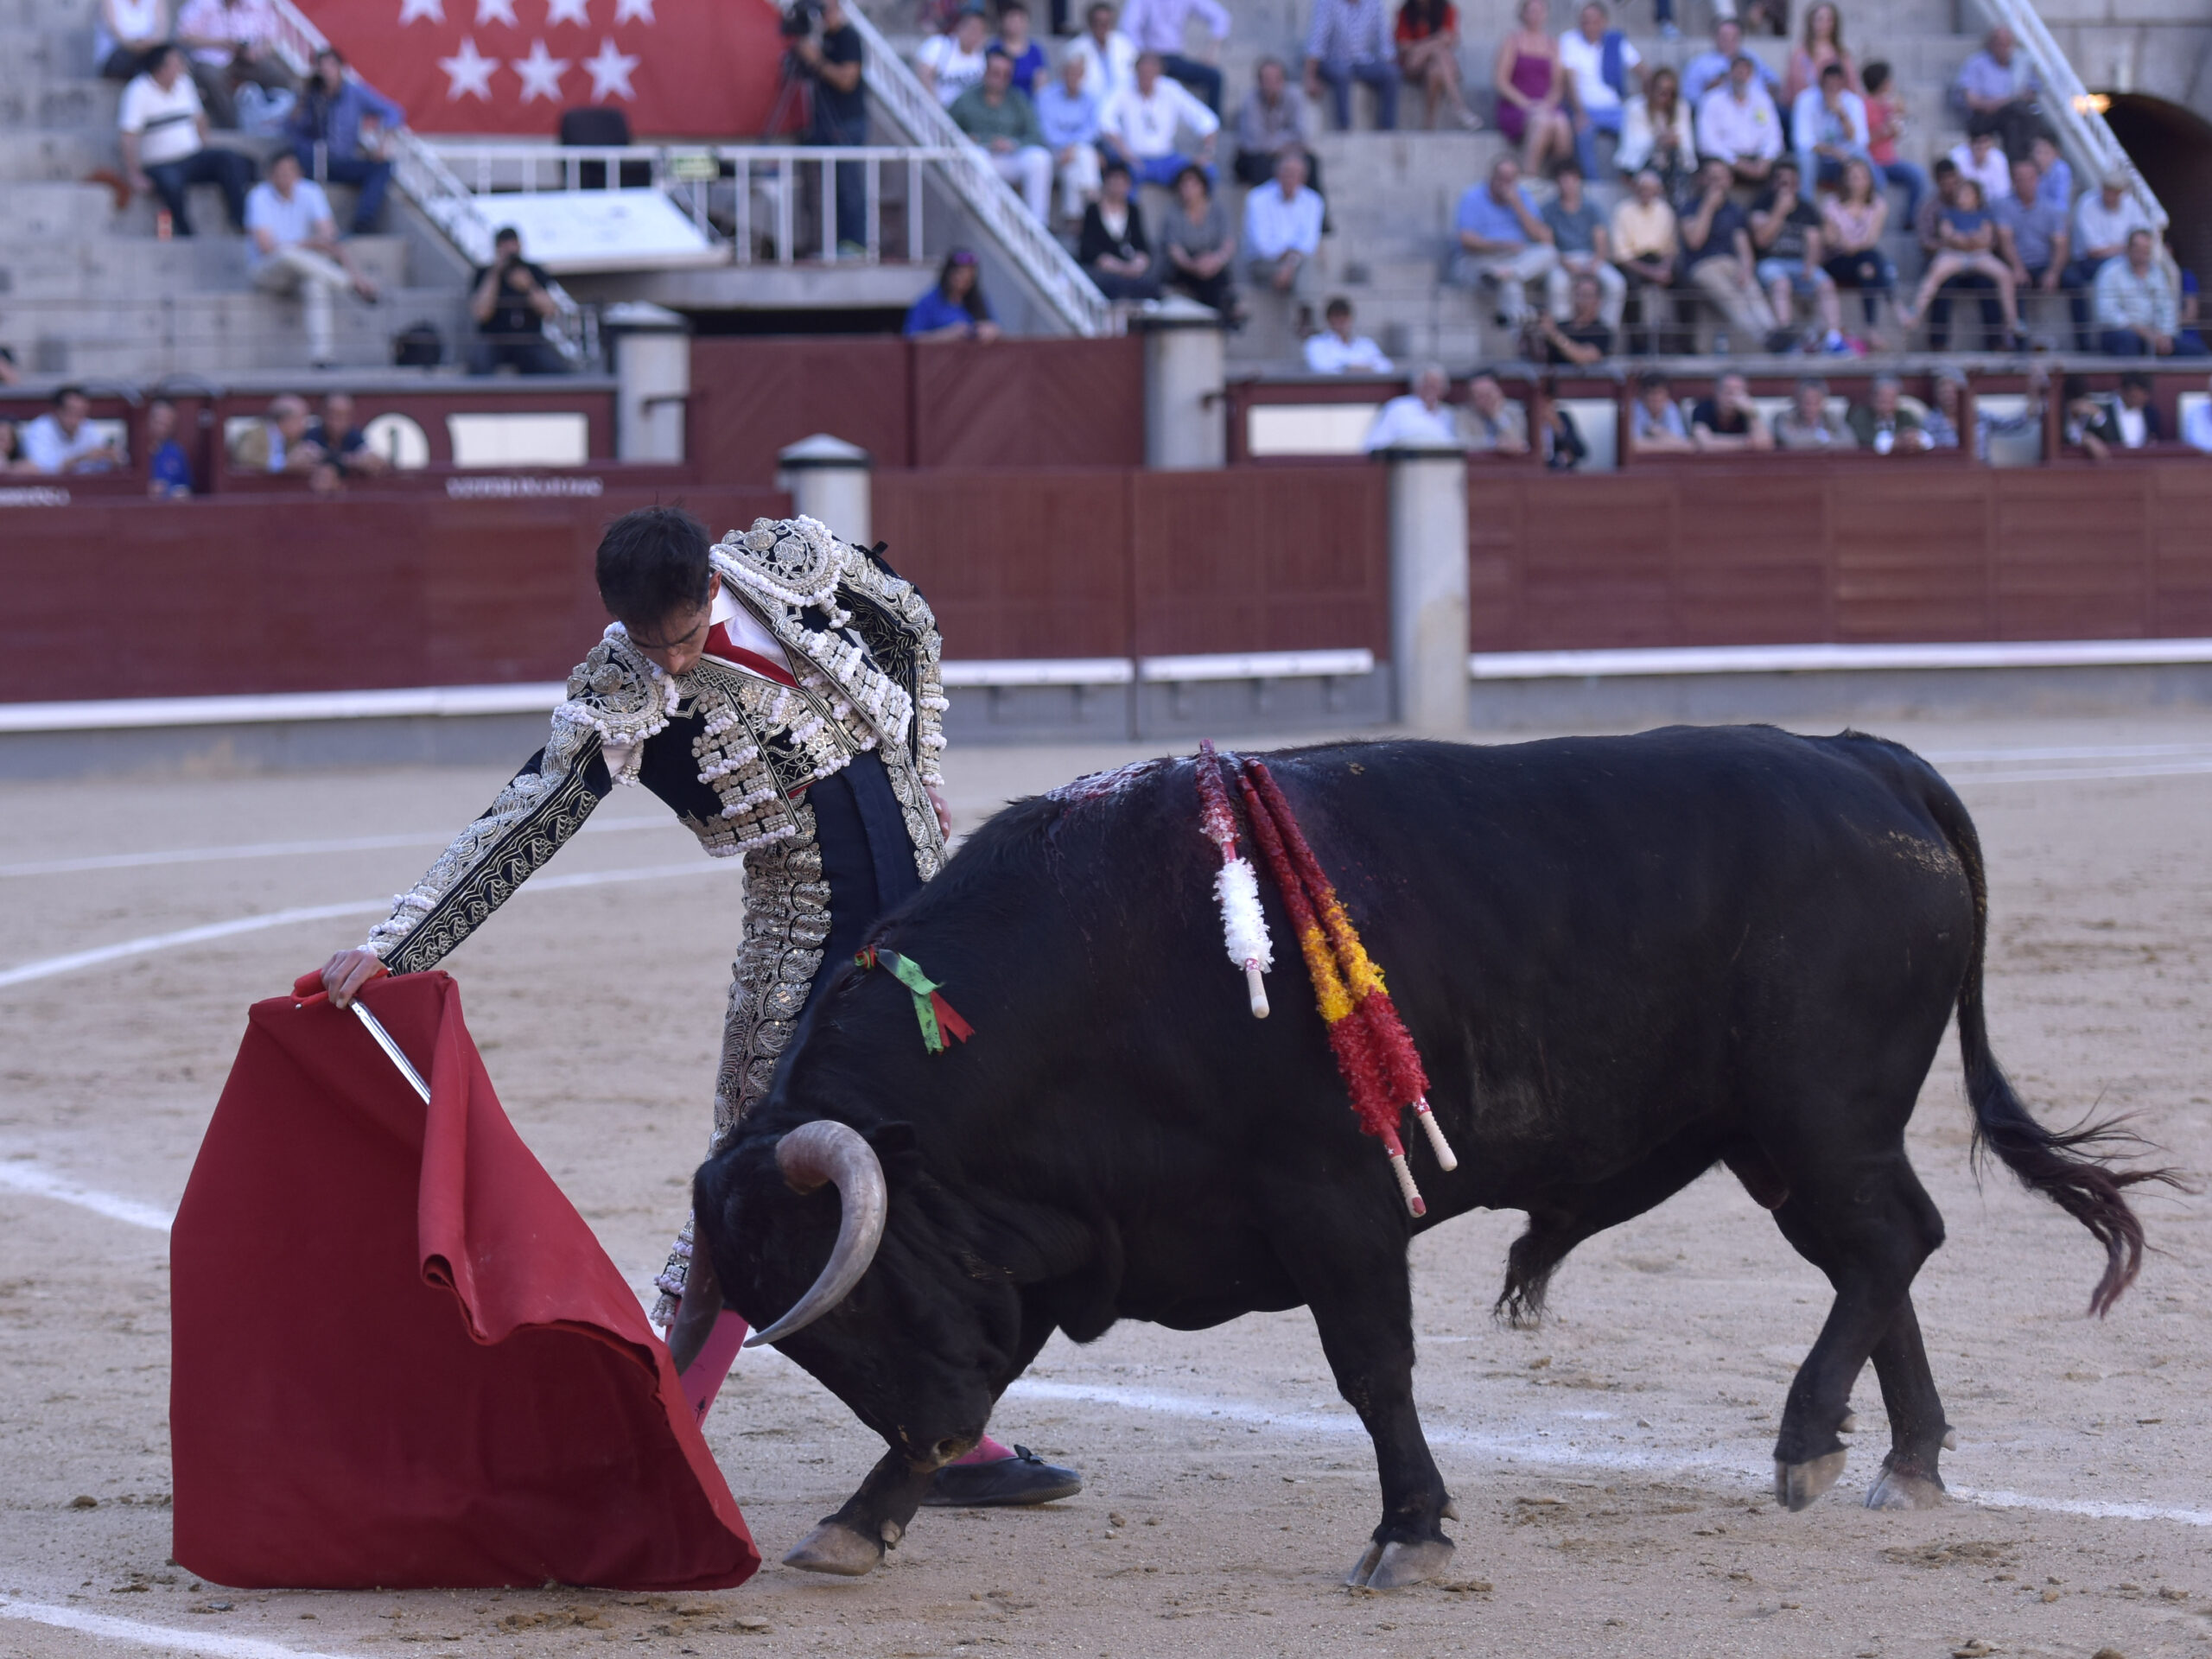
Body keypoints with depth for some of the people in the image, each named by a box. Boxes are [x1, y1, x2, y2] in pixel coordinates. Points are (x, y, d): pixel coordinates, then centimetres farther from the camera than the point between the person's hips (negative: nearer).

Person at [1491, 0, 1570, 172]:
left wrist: (1548, 104, -10)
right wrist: (1525, 103, -12)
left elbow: (1558, 85, 12)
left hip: (1545, 107, 3)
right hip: (1514, 110, -3)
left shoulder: (1552, 45, 16)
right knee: (1542, 121, -36)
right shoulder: (1512, 42, 6)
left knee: (1562, 123, -33)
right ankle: (1528, 174, -32)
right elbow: (1500, 82, -1)